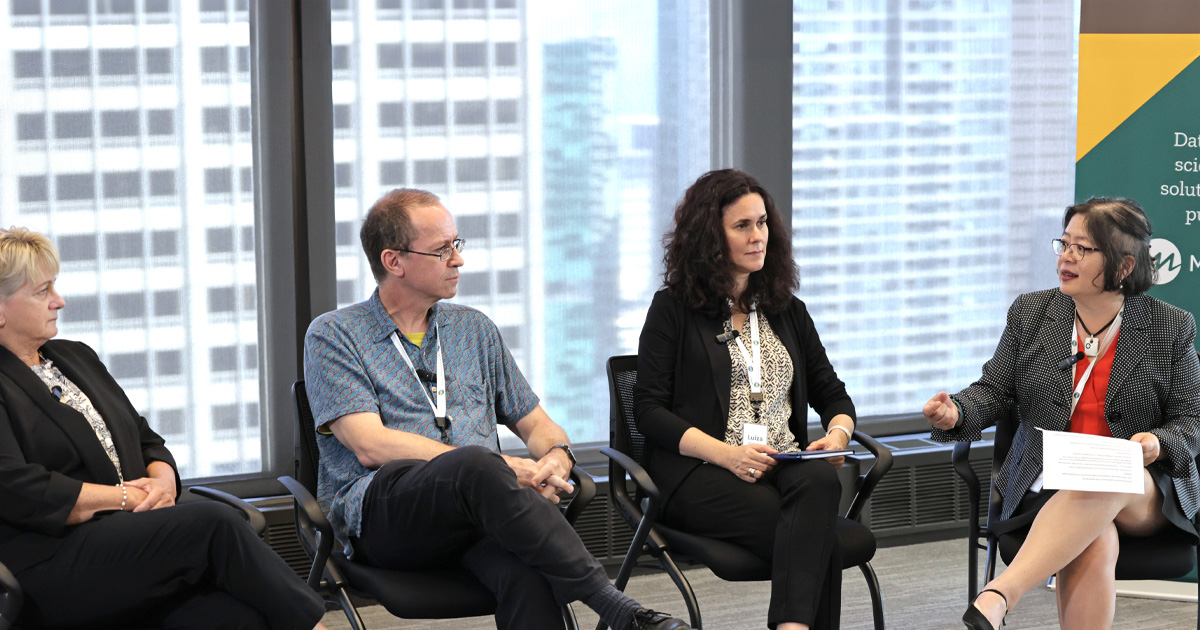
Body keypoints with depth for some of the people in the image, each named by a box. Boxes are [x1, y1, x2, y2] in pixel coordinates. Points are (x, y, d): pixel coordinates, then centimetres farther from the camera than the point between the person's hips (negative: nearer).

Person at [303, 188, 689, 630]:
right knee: (477, 465, -38)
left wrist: (556, 456, -1)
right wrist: (500, 468, -13)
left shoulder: (474, 329, 24)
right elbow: (371, 445, -6)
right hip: (383, 509, -3)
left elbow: (536, 423, 27)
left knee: (527, 572, -36)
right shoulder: (332, 337, 8)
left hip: (479, 504, 4)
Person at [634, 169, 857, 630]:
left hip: (786, 465, 4)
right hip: (700, 472, -4)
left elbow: (832, 394, 25)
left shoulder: (788, 311, 23)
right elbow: (649, 411, 0)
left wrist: (838, 434, -1)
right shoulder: (674, 309, 8)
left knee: (820, 480, -36)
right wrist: (726, 454, -15)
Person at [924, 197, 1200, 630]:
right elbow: (995, 391, 9)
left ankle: (999, 595, -52)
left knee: (1102, 487, -40)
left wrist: (1159, 443, -15)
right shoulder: (1030, 313, 9)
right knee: (1094, 547, -36)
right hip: (1049, 487, 1)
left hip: (1142, 491, -1)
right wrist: (955, 413, -13)